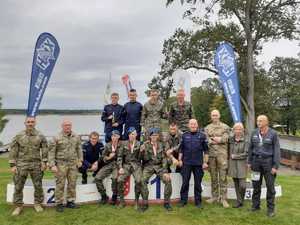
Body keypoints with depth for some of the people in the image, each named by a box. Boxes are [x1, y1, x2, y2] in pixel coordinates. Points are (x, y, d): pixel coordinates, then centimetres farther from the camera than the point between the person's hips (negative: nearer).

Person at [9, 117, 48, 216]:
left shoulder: (40, 136, 2)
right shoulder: (18, 136, 0)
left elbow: (45, 149, 5)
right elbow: (13, 151, 1)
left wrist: (44, 162, -3)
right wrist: (13, 165, -4)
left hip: (36, 165, 1)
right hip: (21, 165, 0)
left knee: (38, 186, 7)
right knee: (18, 187, 5)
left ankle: (37, 204, 24)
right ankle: (18, 206, 20)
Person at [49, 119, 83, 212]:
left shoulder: (76, 137, 7)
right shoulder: (57, 138, -6)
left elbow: (79, 149, 15)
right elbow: (51, 152, -6)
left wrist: (80, 160, 11)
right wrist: (52, 165, -12)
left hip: (73, 164, 4)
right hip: (61, 164, -4)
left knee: (72, 184, 9)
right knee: (60, 185, 2)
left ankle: (70, 202, 23)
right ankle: (59, 204, 15)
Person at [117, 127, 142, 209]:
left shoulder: (139, 144, 3)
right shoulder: (124, 143, 7)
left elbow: (140, 158, 3)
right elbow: (120, 156, 5)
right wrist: (120, 167, -5)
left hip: (136, 165, -1)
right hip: (126, 164, 2)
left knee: (138, 180, -28)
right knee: (120, 180, -22)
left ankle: (136, 201, -9)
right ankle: (122, 200, -4)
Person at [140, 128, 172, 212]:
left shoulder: (161, 145, 4)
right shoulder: (146, 145, -2)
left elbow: (164, 158, 2)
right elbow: (144, 159, -5)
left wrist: (165, 171, -9)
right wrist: (142, 151, -25)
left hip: (159, 166, 2)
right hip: (148, 166, -1)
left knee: (168, 180, -21)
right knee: (143, 180, -28)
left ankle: (166, 202, -4)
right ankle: (145, 203, -13)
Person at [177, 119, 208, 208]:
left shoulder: (202, 135, 1)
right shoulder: (184, 135, 6)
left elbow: (206, 150, 2)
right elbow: (181, 149, 9)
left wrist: (205, 162, -2)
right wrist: (180, 160, 3)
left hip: (198, 164, -1)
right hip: (186, 163, 1)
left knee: (198, 183, 8)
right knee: (185, 183, 6)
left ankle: (198, 201, 20)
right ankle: (183, 200, 18)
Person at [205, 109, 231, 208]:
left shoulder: (225, 127, 7)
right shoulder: (207, 128, 13)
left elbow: (226, 138, -7)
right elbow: (205, 140, 2)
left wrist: (215, 139, -13)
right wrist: (216, 140, -11)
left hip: (222, 153, -2)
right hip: (211, 153, 2)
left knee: (223, 177, -3)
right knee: (213, 176, 10)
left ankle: (223, 198, 4)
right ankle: (214, 196, 21)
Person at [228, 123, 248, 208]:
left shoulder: (245, 141, -6)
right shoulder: (230, 139, 6)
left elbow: (246, 154, -10)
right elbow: (228, 151, 16)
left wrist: (234, 156, -9)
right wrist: (229, 157, 3)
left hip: (241, 165, -3)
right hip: (232, 165, 3)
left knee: (242, 185, -7)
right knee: (236, 185, 9)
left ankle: (241, 200, 17)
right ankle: (239, 201, 21)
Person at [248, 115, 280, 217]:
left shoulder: (273, 134, -7)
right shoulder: (254, 133, 3)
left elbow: (277, 150, -7)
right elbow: (250, 148, 9)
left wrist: (275, 166, -11)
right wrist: (249, 162, 8)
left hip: (268, 161, -3)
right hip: (256, 161, 3)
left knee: (270, 186, 4)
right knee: (256, 184, 10)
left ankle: (270, 208, 16)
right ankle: (255, 205, 23)